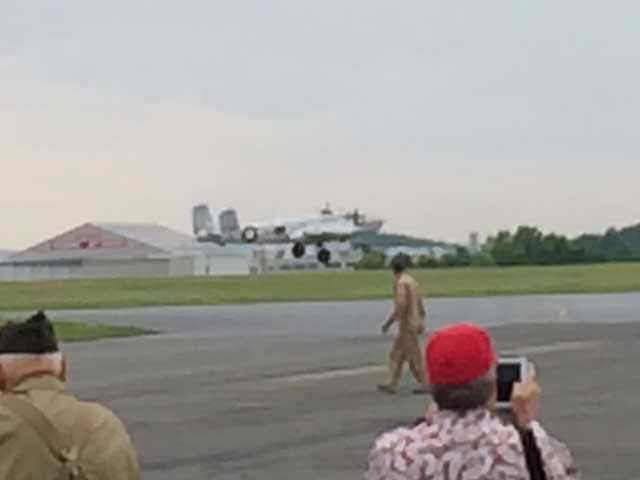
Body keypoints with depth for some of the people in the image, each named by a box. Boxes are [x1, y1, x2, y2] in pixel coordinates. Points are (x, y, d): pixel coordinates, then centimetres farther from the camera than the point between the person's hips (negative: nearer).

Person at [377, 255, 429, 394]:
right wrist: (421, 322, 23)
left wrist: (388, 323, -18)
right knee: (396, 355, 12)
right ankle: (391, 384, 13)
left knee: (413, 356, -2)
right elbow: (420, 303, 14)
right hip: (413, 323, 9)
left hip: (406, 324, -9)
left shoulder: (401, 283, -18)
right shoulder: (412, 281, 10)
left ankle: (425, 384, 3)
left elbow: (401, 306, -25)